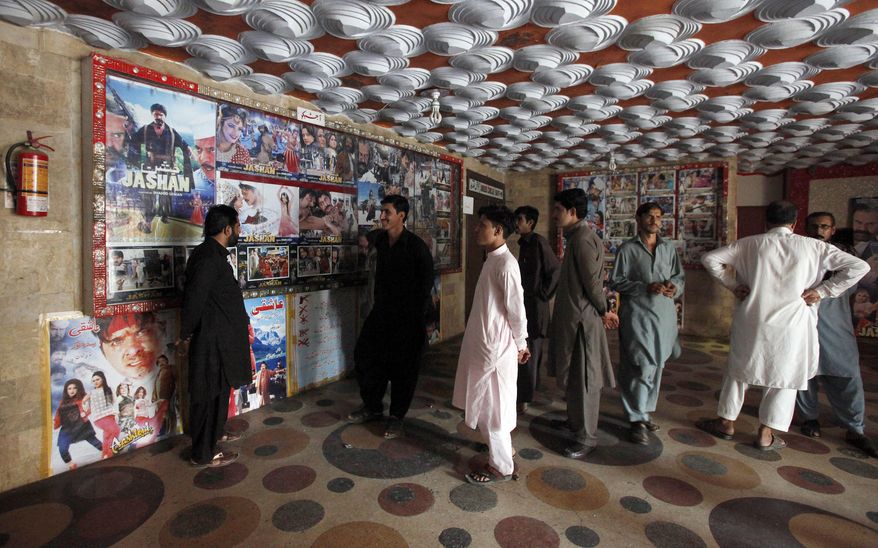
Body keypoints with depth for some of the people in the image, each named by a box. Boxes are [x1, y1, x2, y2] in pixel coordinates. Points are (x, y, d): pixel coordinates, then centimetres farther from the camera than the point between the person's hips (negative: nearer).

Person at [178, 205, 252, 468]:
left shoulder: (213, 253, 11)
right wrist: (185, 335, -13)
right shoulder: (209, 257, -22)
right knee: (210, 393, 2)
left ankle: (214, 434, 41)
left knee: (218, 389, 23)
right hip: (211, 339, -10)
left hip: (218, 337, 10)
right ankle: (204, 453, 16)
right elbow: (194, 298, -24)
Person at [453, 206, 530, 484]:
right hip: (483, 343, 9)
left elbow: (516, 308, -17)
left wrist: (520, 344, -7)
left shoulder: (506, 263, -20)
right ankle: (501, 447, 38)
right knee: (490, 403, 20)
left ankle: (501, 466, 20)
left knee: (493, 405, 4)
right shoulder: (492, 259, 9)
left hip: (496, 346, -9)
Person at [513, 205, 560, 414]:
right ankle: (524, 392, 30)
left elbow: (556, 270, -15)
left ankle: (524, 398, 8)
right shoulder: (523, 243, 11)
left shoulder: (539, 242, -13)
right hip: (522, 303, 8)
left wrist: (544, 293, -10)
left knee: (530, 351, -1)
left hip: (535, 305, -8)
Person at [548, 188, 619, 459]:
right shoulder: (577, 236, 13)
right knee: (573, 375, 21)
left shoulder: (583, 238, -19)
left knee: (583, 378, 1)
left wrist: (604, 311, -6)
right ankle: (575, 421, 37)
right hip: (572, 317, 10)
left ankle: (586, 437, 14)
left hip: (582, 318, -10)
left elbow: (592, 282, -19)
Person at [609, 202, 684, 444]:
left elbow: (679, 276, 15)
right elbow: (616, 281, -5)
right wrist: (646, 288, -16)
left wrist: (675, 287, -8)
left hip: (664, 314, 5)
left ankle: (646, 411, 29)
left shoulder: (669, 248, 12)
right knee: (641, 367, -8)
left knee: (656, 365, 13)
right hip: (637, 314, -5)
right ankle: (637, 420, 3)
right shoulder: (628, 248, -2)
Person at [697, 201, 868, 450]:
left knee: (739, 370, 15)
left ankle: (726, 422, 25)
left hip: (751, 321, 0)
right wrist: (822, 291, -1)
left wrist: (732, 284, 1)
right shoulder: (814, 246, -1)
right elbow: (858, 267, -2)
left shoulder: (750, 244, -2)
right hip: (791, 324, 0)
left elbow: (709, 258, -5)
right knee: (784, 376, 13)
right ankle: (766, 434, 18)